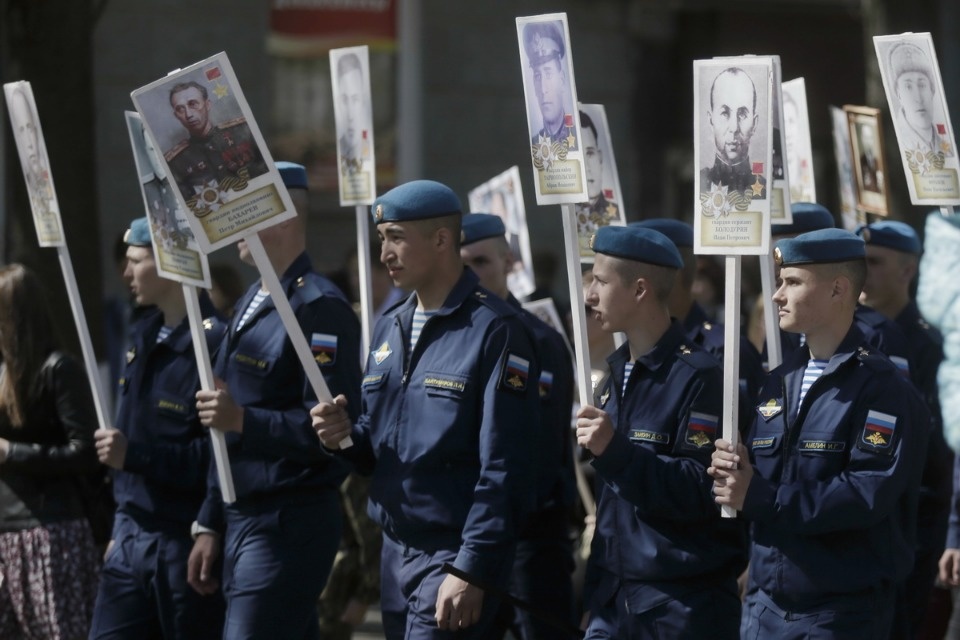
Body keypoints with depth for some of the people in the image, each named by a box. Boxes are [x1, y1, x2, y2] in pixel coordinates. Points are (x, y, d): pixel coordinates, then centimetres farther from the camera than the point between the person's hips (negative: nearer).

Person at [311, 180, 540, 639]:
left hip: (454, 556, -8)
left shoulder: (493, 330, -11)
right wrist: (346, 436, -2)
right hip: (394, 551, 8)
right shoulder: (389, 329, 13)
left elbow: (504, 468, -15)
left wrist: (471, 571, -19)